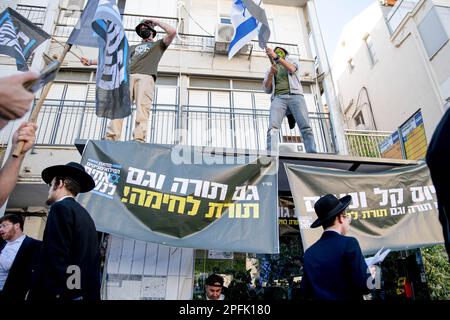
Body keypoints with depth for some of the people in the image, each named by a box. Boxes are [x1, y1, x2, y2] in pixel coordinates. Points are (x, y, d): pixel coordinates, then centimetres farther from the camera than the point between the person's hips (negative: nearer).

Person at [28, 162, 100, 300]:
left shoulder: (61, 207, -9)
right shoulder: (86, 216, 16)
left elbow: (55, 262, -19)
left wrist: (36, 295, -18)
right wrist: (92, 295, 17)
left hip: (65, 293, -8)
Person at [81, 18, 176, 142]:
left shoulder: (158, 44, 29)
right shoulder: (133, 47, 40)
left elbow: (173, 32, 12)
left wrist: (157, 22, 24)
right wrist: (91, 62, 31)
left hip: (146, 77, -3)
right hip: (128, 77, 4)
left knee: (142, 109, -24)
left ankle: (139, 140, -36)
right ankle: (110, 139, -29)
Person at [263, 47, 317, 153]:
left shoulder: (292, 62, 29)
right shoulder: (270, 69, 33)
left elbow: (291, 69, 2)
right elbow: (267, 89, 18)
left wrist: (276, 56, -9)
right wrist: (271, 74, 1)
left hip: (295, 95, 0)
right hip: (278, 97, 1)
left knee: (305, 127, -20)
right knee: (273, 127, -26)